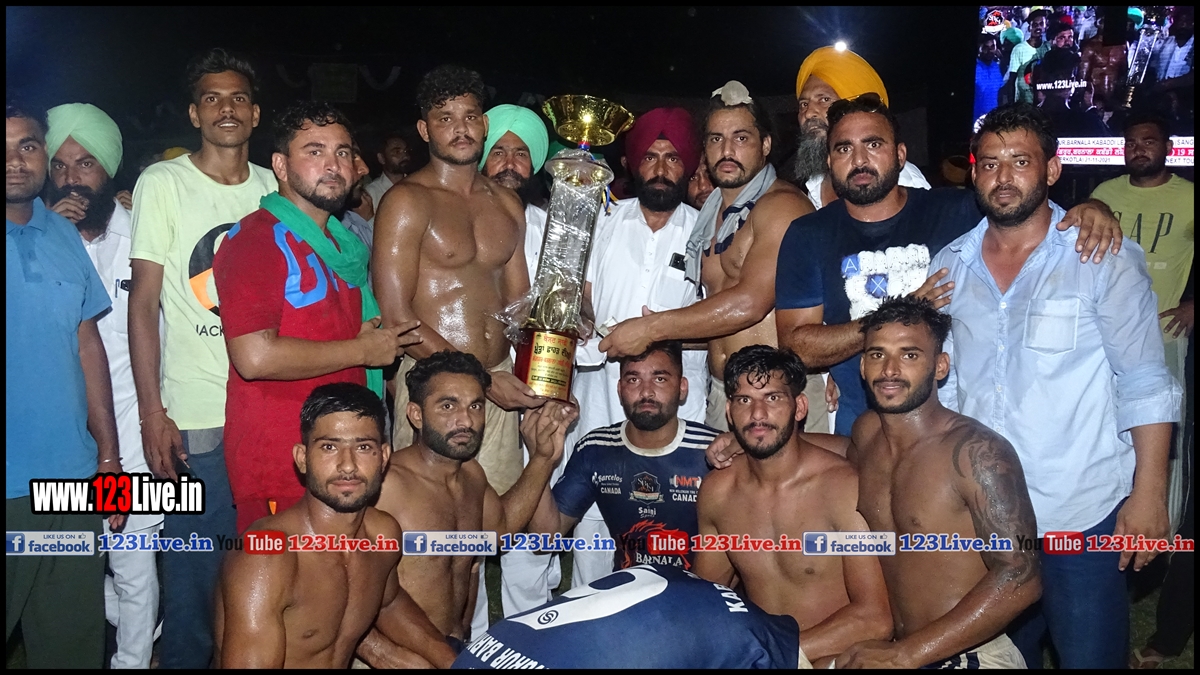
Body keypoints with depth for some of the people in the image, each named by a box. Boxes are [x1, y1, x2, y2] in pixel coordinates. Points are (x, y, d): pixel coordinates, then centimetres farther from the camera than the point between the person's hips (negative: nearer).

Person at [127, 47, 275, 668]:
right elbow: (143, 303, -2)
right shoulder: (162, 183, -1)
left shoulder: (275, 187, 10)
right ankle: (184, 659, 24)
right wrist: (153, 415, -8)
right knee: (193, 575, 3)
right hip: (195, 422, -3)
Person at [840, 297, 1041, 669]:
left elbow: (1018, 581, -19)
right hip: (893, 649, 5)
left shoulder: (976, 452, -16)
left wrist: (905, 654, -18)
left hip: (969, 655, -5)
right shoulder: (865, 431, 3)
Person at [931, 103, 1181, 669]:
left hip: (1082, 513, -3)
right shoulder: (948, 267, 3)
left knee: (1090, 655, 6)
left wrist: (1148, 495, -11)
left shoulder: (1105, 259, -7)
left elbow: (1146, 386, -7)